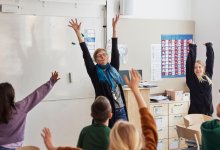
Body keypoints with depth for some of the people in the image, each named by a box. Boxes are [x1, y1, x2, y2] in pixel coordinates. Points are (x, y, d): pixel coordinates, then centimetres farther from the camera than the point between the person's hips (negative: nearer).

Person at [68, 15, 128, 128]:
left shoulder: (114, 68, 10)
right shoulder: (95, 72, 1)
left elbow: (115, 49, 13)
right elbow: (86, 54, -3)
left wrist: (114, 28, 14)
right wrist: (78, 32, -6)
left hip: (121, 110, 4)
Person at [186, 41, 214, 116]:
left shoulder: (208, 77, 7)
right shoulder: (191, 79, 0)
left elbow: (210, 60, 10)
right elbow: (190, 64, -6)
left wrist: (209, 46, 12)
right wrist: (192, 48, -6)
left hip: (208, 111, 3)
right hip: (195, 111, -3)